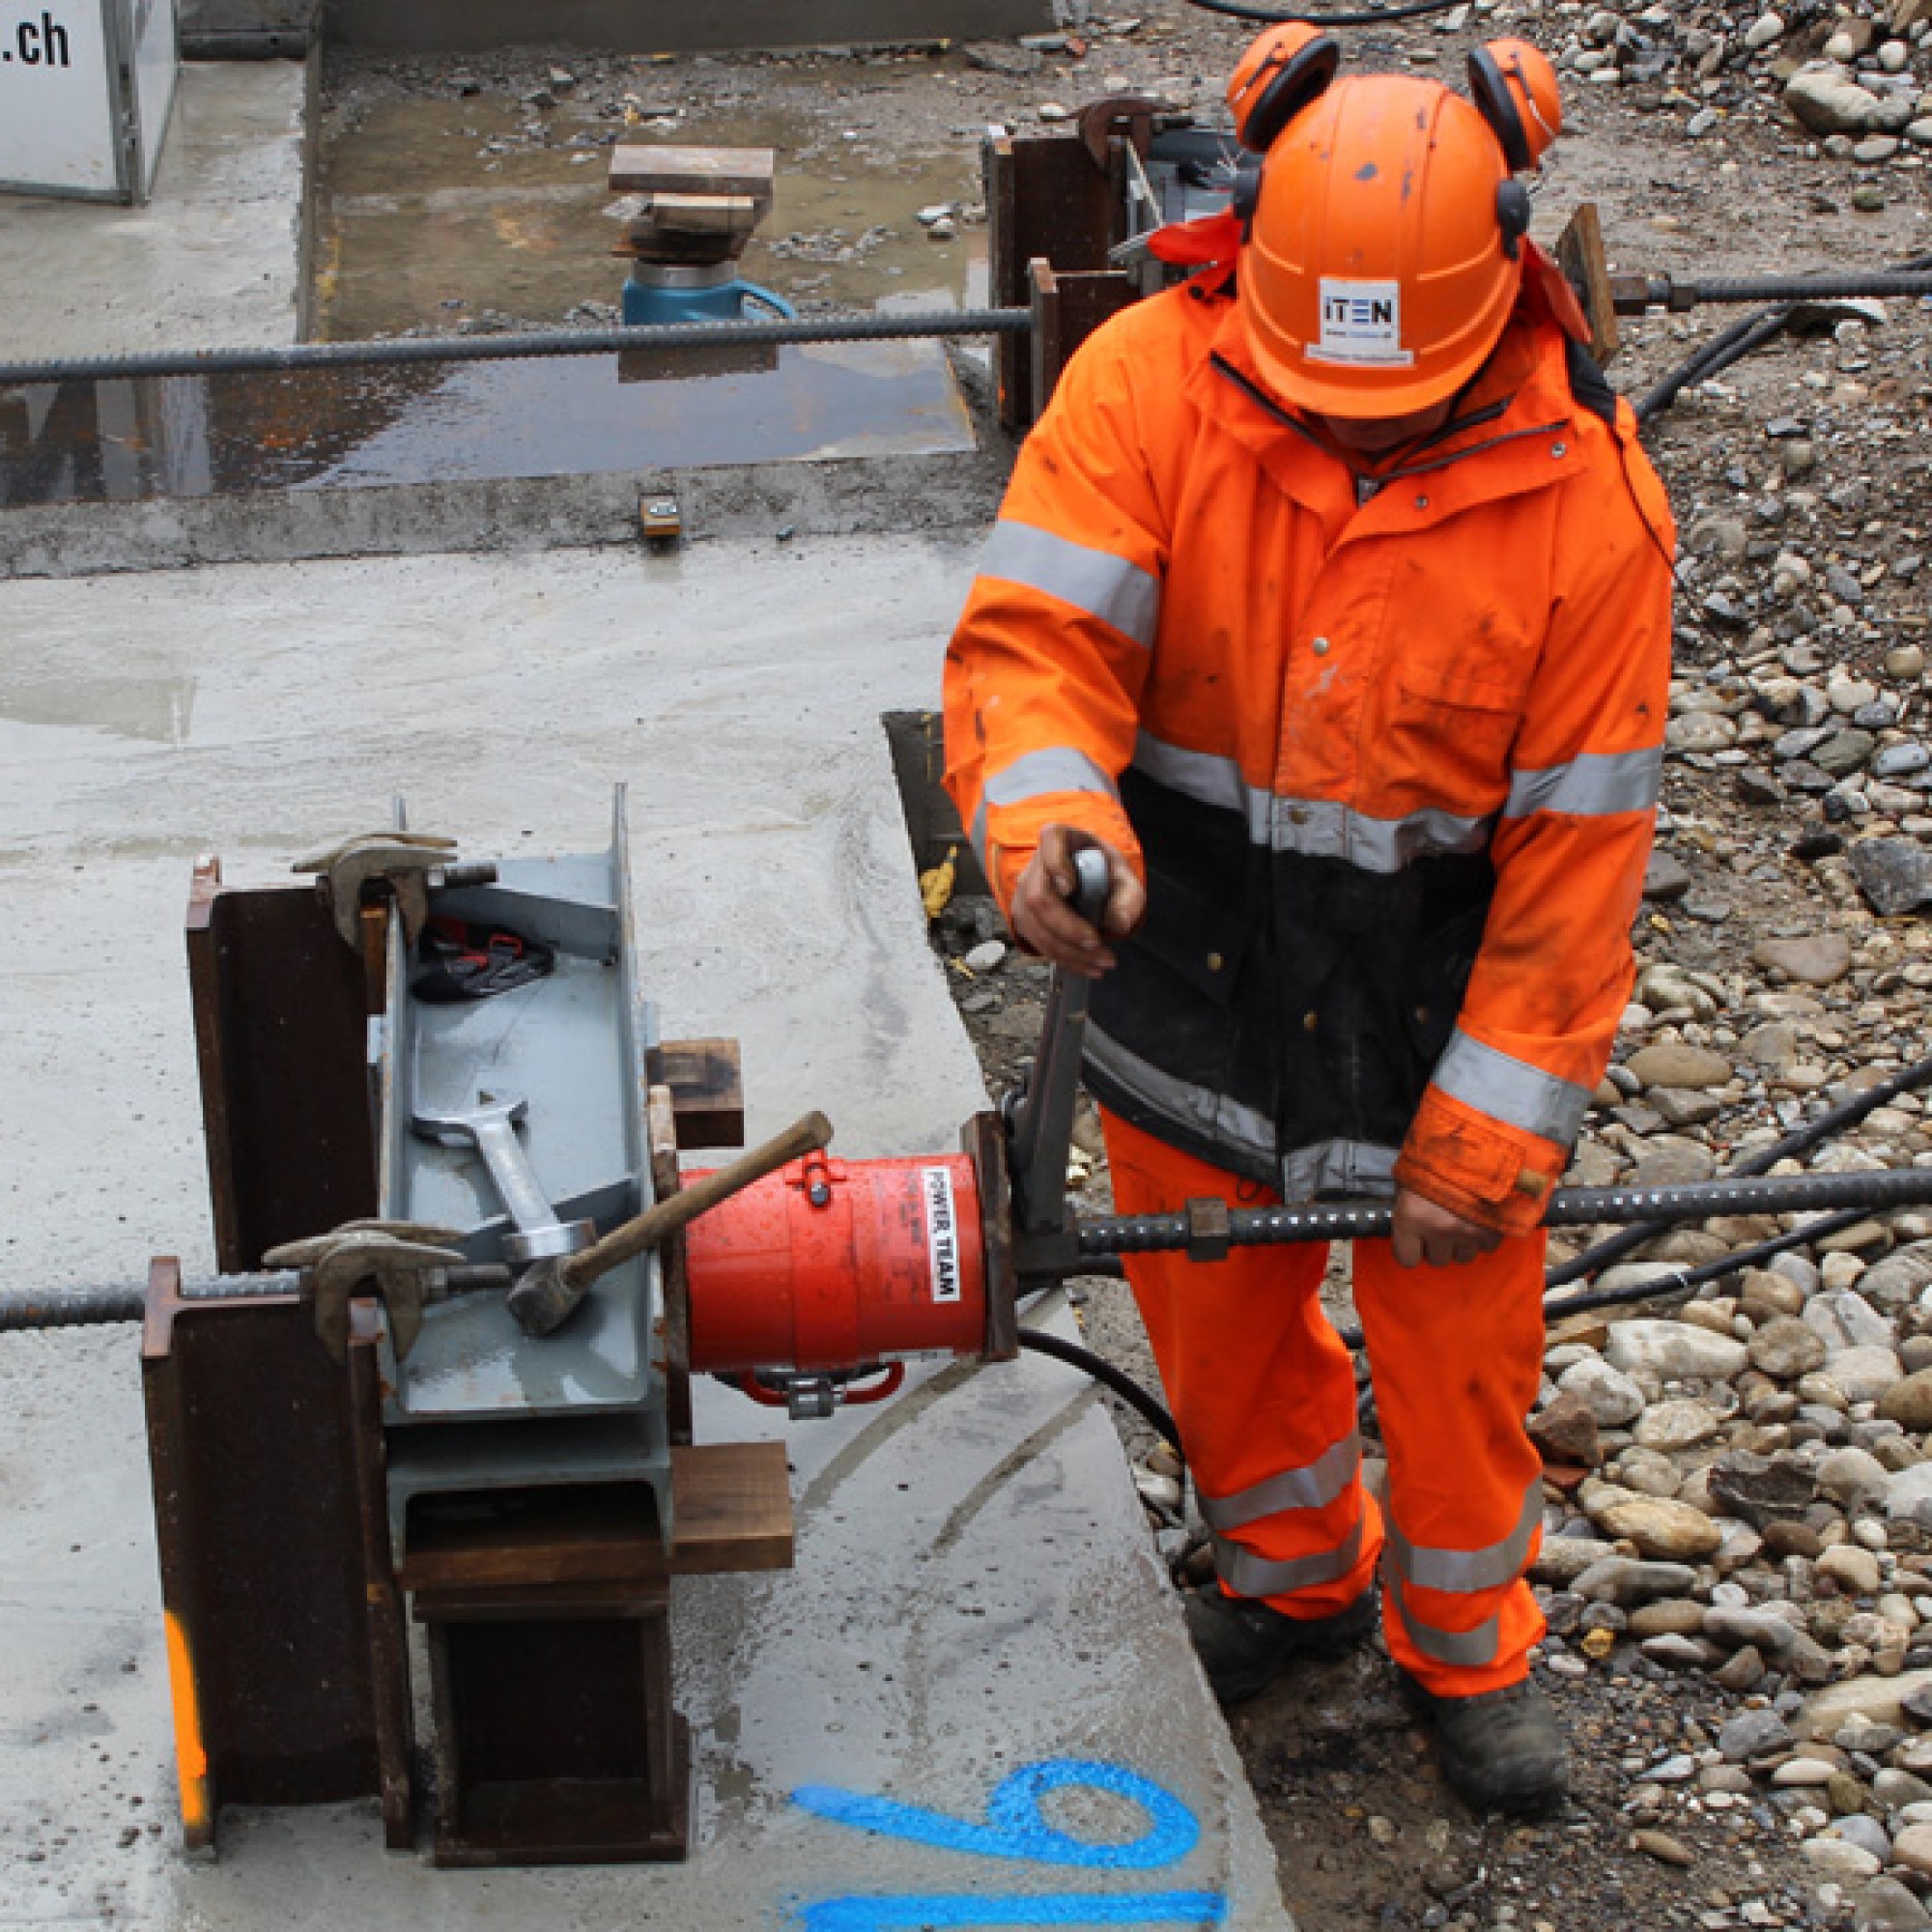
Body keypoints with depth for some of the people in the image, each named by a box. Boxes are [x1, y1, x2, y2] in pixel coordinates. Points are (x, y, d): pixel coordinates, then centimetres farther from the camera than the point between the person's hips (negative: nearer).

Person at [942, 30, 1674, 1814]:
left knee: (1455, 1340, 14)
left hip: (1432, 990, -2)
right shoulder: (1150, 384, -18)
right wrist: (1047, 812, -46)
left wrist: (1484, 1138, -13)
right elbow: (1037, 631, -23)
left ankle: (1469, 1647, 42)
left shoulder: (1585, 497, -20)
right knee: (1214, 1318, 20)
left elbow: (1576, 847, -15)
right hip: (1195, 958, 2)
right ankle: (1293, 1575, 50)